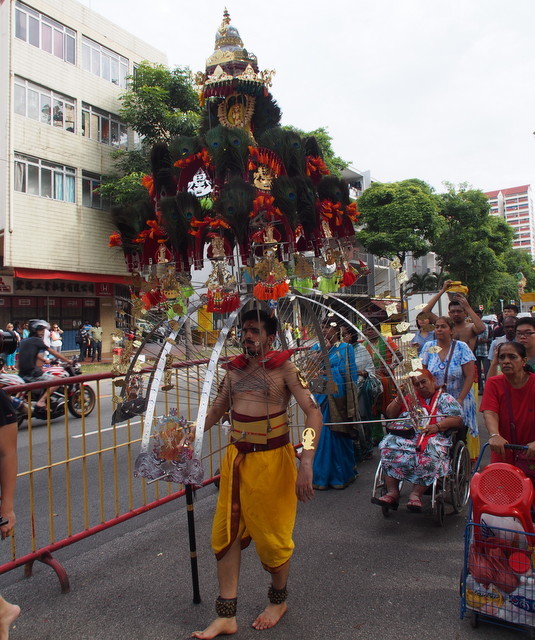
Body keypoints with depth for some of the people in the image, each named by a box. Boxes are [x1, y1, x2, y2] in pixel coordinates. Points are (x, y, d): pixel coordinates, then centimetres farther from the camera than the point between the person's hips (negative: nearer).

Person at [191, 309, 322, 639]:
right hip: (236, 457, 5)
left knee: (273, 535, 10)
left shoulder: (284, 367, -10)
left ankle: (278, 601, 38)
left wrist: (306, 463, -28)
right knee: (227, 534, 9)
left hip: (272, 459, -5)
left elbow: (313, 412, -18)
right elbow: (218, 409, 19)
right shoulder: (235, 368, 5)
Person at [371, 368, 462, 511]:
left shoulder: (445, 399, 17)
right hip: (404, 435, 3)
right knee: (389, 448, -28)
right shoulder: (409, 398, 25)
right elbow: (390, 414, 19)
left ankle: (416, 494, -29)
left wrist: (437, 426, -13)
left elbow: (457, 420, 3)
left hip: (433, 437, -2)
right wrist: (399, 397, 3)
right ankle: (392, 493, -26)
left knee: (428, 456, -36)